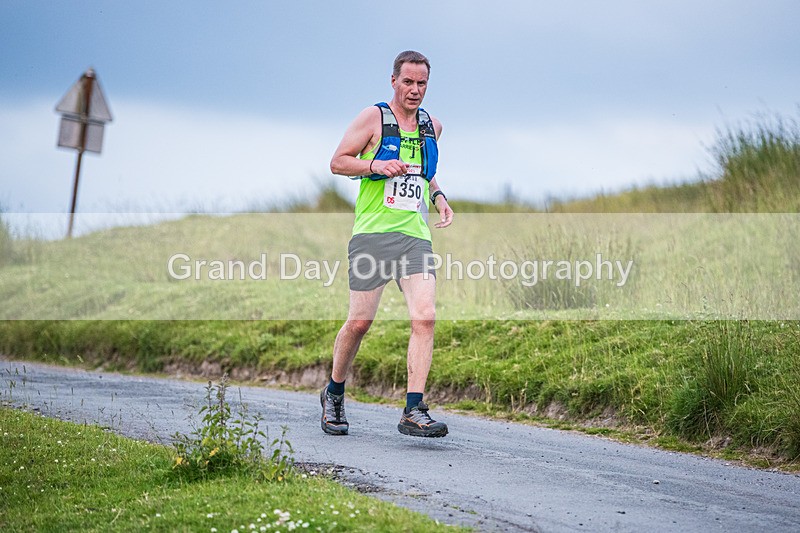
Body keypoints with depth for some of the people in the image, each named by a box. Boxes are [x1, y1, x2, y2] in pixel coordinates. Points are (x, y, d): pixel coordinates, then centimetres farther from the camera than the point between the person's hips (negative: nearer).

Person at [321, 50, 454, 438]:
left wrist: (438, 197, 14)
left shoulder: (432, 127, 16)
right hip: (372, 232, -4)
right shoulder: (374, 118, 1)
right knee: (360, 321, -1)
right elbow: (337, 162, 0)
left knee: (425, 318, -13)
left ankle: (414, 412, -14)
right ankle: (333, 394, 23)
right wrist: (375, 165, -16)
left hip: (415, 236, 4)